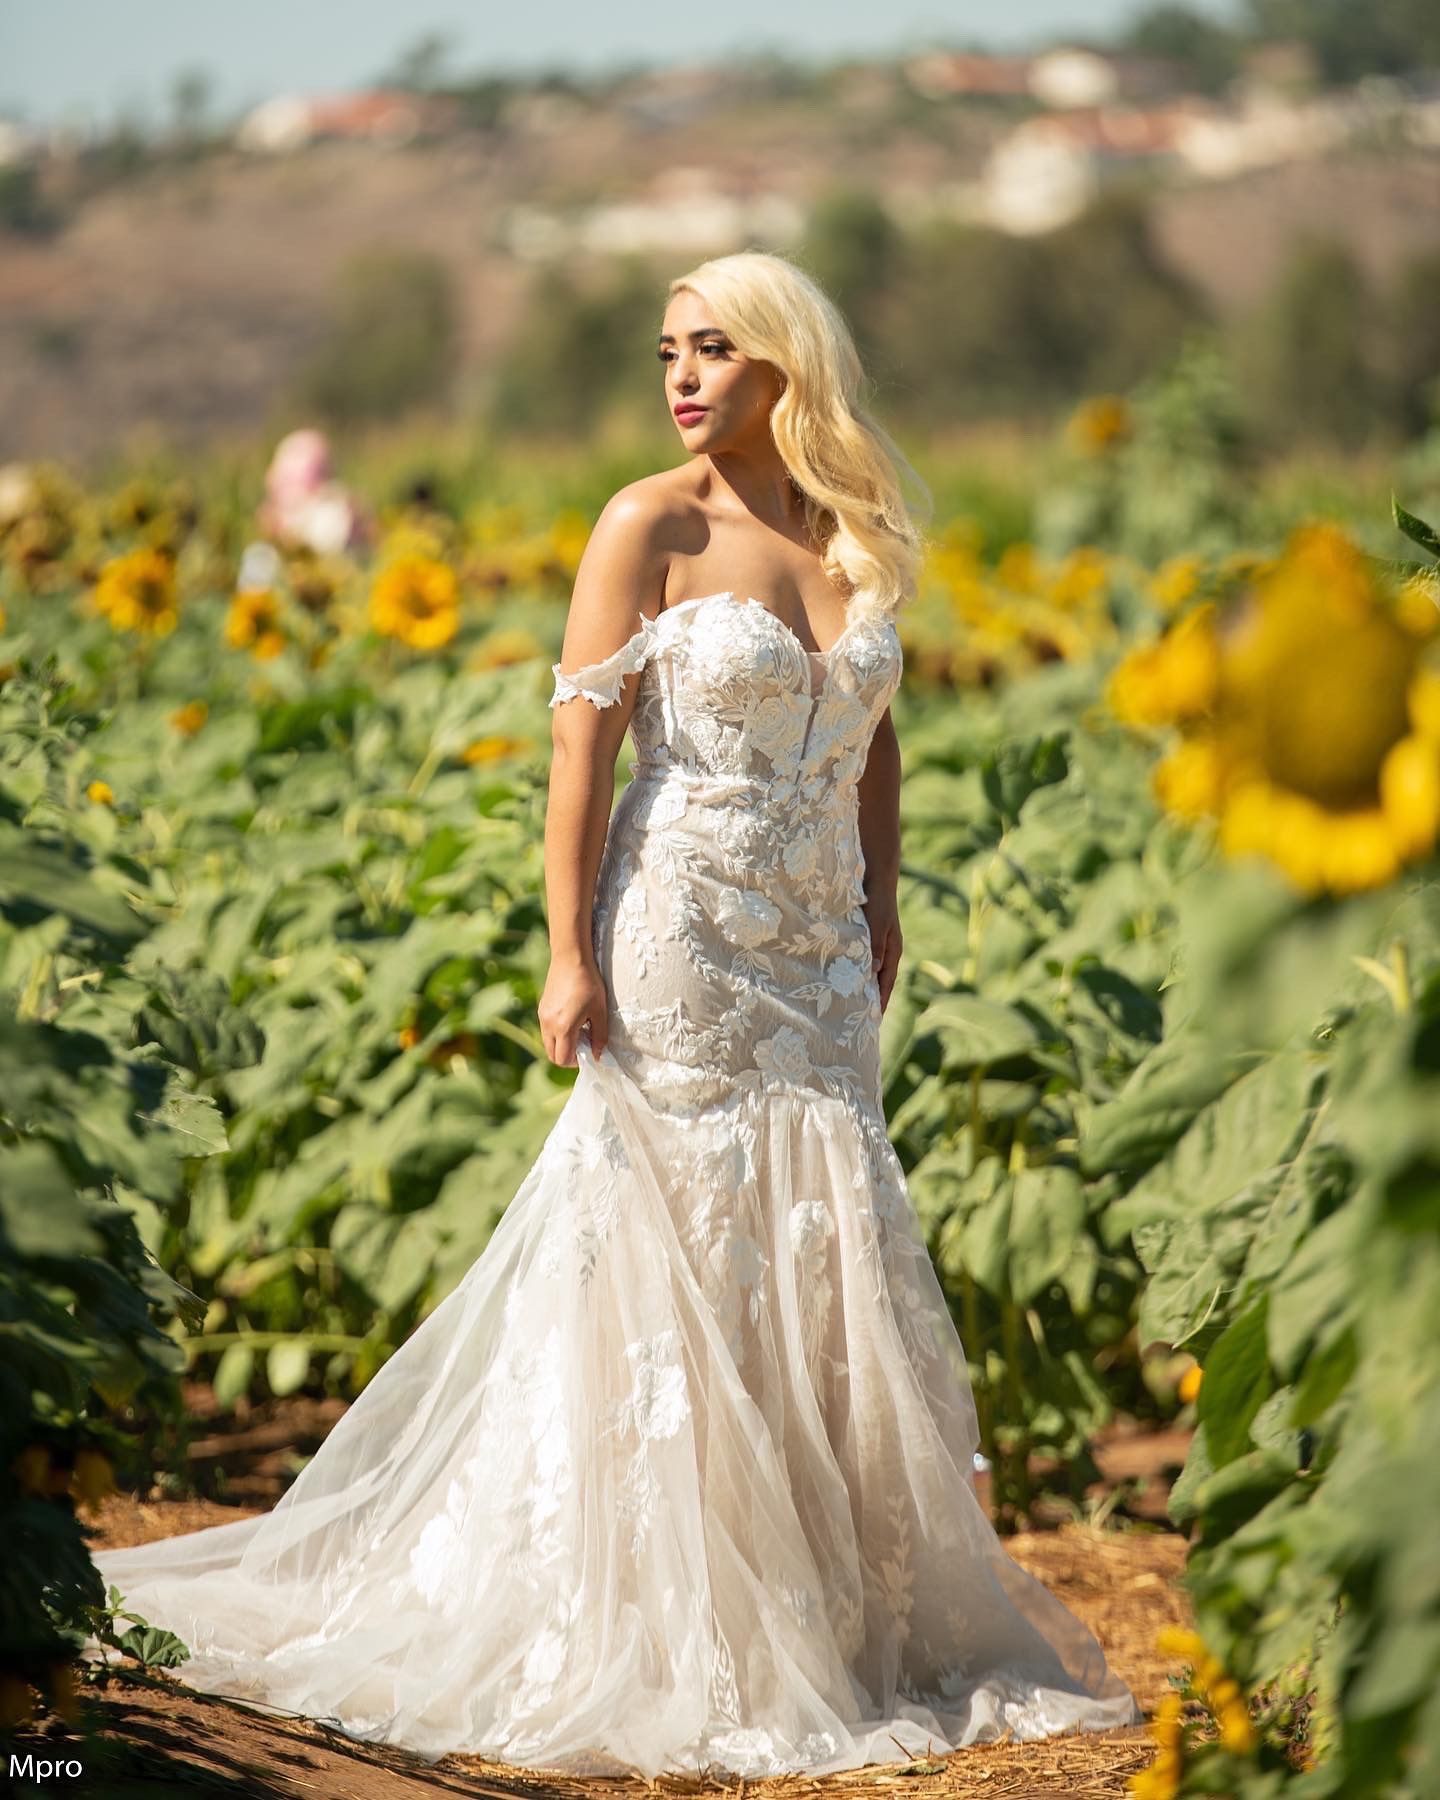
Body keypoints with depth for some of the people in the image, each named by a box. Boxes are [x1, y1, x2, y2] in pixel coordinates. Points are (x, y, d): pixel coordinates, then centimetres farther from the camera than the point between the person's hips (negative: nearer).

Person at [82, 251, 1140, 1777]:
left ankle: (839, 1611, 14)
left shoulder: (858, 536, 8)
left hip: (819, 956, 5)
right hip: (680, 942, -5)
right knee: (672, 1258, -2)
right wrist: (569, 954, -14)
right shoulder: (652, 526, -6)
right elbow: (582, 743, -9)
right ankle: (672, 1631, 5)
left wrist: (883, 906, 13)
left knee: (826, 1260, 6)